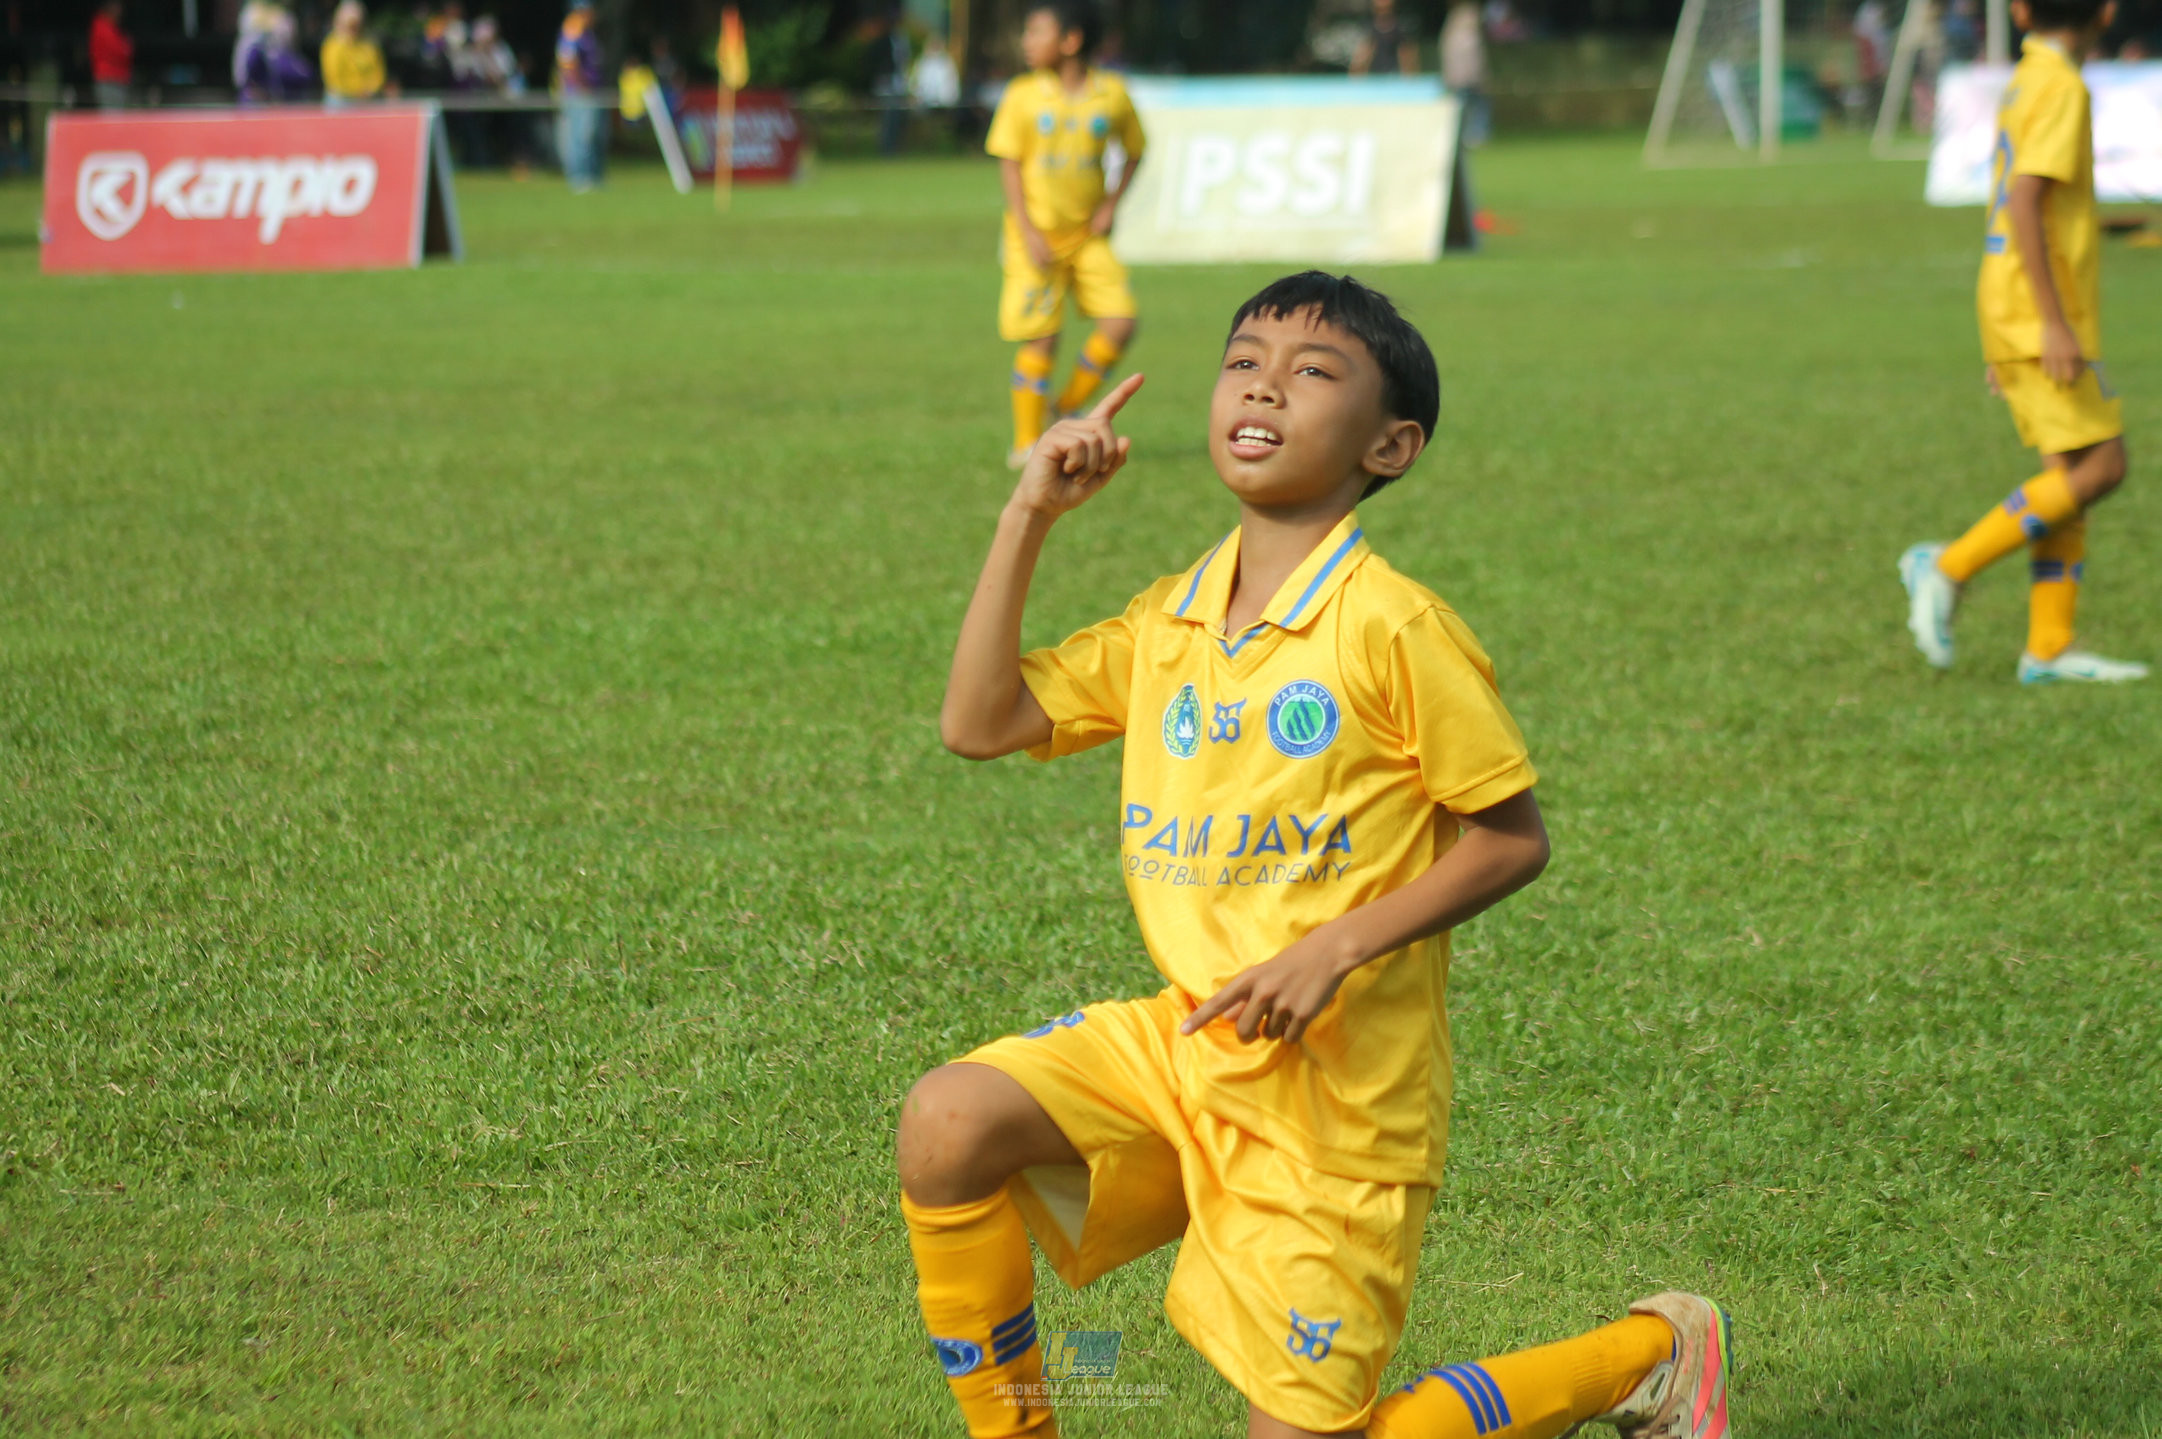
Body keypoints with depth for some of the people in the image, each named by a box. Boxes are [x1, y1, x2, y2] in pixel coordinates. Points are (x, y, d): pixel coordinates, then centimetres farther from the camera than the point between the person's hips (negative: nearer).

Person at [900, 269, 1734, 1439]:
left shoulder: (1392, 629, -14)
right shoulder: (1169, 622, 5)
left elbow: (1511, 840, -10)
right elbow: (979, 722, 2)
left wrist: (1336, 949, -20)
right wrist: (1028, 519, -3)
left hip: (1335, 1086, -6)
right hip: (1181, 1037, 6)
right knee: (947, 1123, -19)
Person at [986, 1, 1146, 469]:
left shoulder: (1111, 94, -2)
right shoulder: (1023, 95, -6)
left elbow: (1134, 150, 13)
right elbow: (1009, 164, -4)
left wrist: (1112, 203, -1)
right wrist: (1028, 232, -12)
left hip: (1087, 233, 2)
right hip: (1038, 233, -2)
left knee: (1120, 322, -9)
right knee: (1041, 340, -2)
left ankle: (1069, 407, 12)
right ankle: (1026, 443, 9)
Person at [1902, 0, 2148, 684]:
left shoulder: (2024, 82, 16)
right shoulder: (2062, 88, -13)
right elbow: (2025, 203, -21)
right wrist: (2054, 322, -23)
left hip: (2019, 318, 9)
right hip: (2040, 317, -9)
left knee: (2071, 474, 7)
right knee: (2099, 466, -10)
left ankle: (2050, 647, 5)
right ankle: (1952, 565, -10)